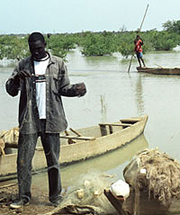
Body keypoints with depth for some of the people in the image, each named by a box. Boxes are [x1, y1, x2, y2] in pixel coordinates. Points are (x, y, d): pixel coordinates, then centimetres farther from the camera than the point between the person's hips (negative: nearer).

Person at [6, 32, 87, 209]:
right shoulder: (23, 65, 8)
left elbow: (64, 88, 10)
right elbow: (11, 91, 4)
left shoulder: (58, 64, 7)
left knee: (53, 160, 5)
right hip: (29, 120, 1)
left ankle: (55, 196, 19)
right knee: (23, 160, 1)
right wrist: (17, 78, -17)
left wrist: (77, 89, -11)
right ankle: (23, 196, 14)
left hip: (51, 120, 0)